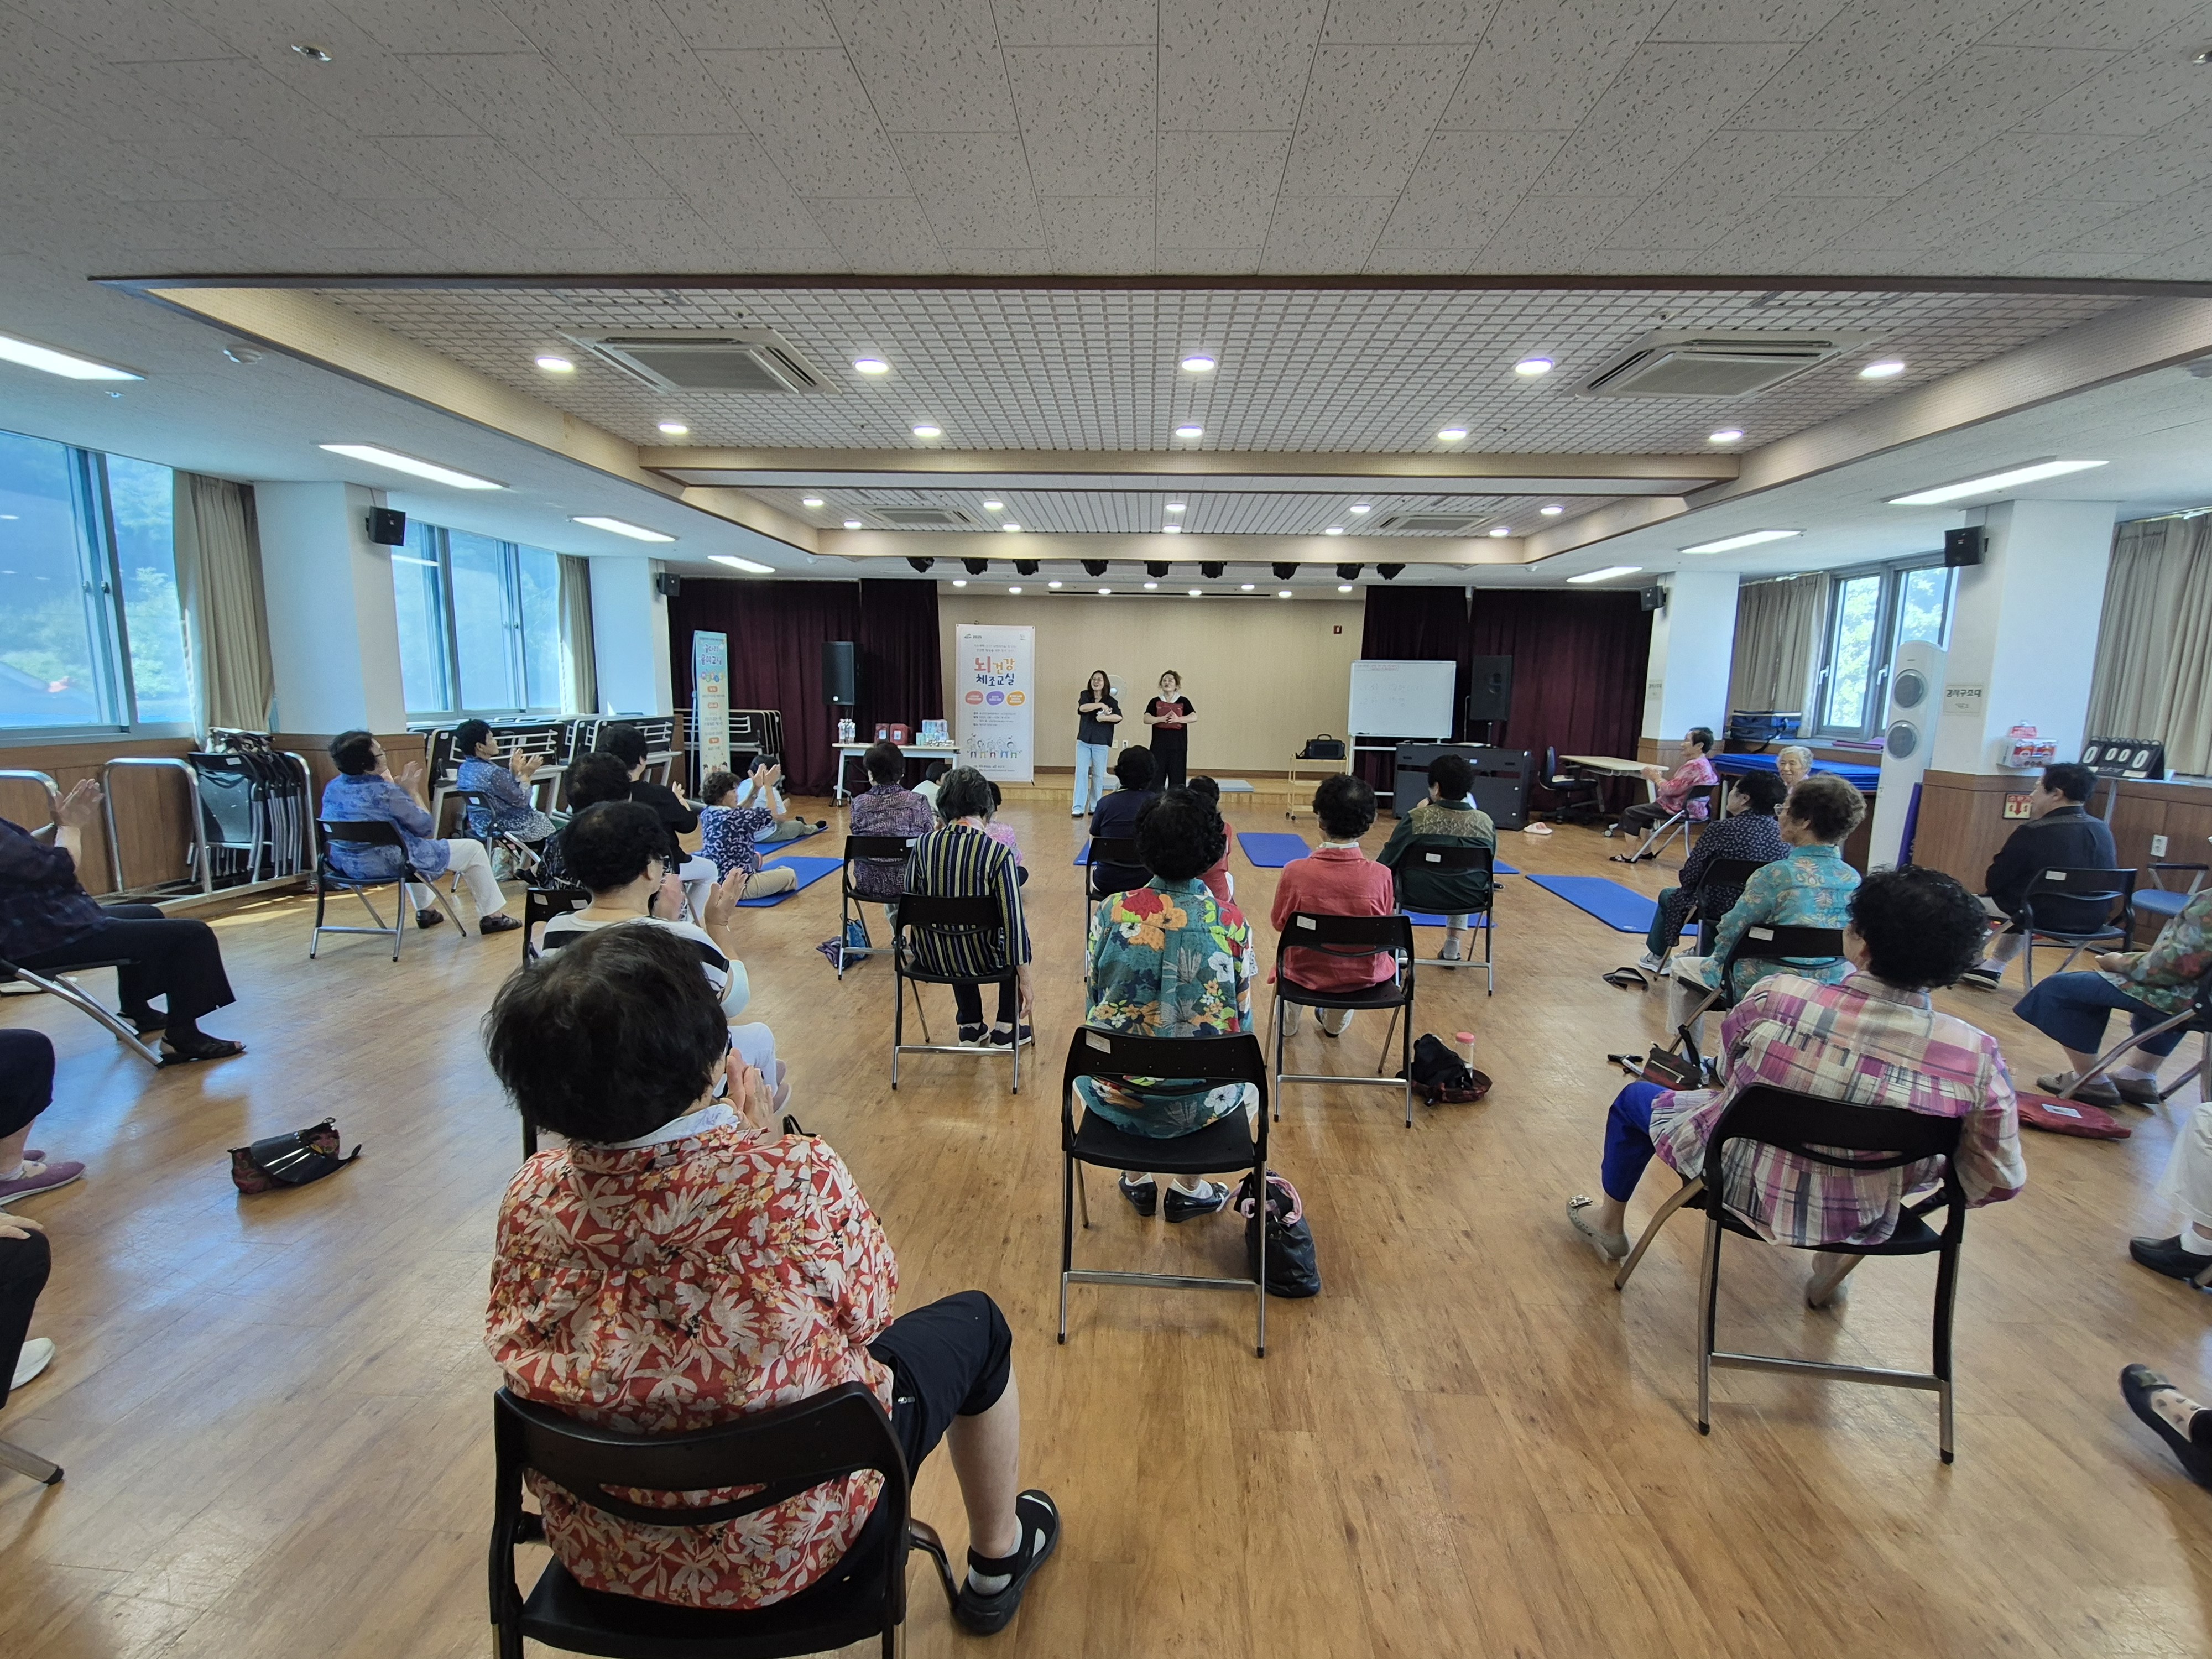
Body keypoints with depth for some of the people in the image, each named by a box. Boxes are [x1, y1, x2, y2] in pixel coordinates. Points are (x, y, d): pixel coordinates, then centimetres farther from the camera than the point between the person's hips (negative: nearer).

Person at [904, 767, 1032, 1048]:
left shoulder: (924, 845, -9)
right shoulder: (998, 853, -18)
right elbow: (1014, 925, -15)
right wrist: (1025, 981, -4)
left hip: (932, 958, 3)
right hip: (981, 960, -3)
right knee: (1016, 937, 31)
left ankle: (971, 1028, 40)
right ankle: (1005, 1029, 32)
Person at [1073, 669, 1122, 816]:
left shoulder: (1111, 701, 0)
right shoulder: (1085, 695, 5)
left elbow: (1119, 717, -16)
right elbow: (1083, 707, -15)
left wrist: (1102, 718, -21)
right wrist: (1101, 705, -18)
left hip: (1101, 743, -1)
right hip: (1083, 741, 1)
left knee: (1098, 775, 5)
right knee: (1081, 773, -7)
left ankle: (1095, 808, 16)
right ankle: (1079, 808, -8)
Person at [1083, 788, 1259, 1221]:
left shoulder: (1112, 912, -9)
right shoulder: (1232, 922, -11)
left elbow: (1092, 1004, 2)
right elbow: (1241, 1020, -2)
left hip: (1116, 1096, 1)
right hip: (1200, 1102, 0)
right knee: (1247, 1079, 34)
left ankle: (1136, 1180, 42)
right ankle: (1188, 1187, 38)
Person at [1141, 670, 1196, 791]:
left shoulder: (1183, 701, 7)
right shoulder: (1155, 702, 9)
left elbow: (1194, 717, -6)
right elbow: (1146, 719, -4)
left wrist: (1178, 719, -21)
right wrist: (1162, 719, -19)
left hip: (1178, 746, -1)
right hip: (1159, 746, 1)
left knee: (1177, 779, -2)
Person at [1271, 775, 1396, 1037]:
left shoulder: (1295, 871, -24)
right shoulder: (1381, 876, -21)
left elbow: (1279, 923, -7)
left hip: (1307, 974, -1)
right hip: (1363, 976, 1)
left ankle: (1288, 1023, 56)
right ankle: (1336, 1023, 56)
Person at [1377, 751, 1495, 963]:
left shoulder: (1416, 819, -19)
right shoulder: (1486, 823, -9)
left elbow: (1385, 864, -11)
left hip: (1419, 896, -3)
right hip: (1472, 900, 3)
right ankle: (1453, 950, 43)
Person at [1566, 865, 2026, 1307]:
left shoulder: (1779, 998, -28)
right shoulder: (1976, 1056, -23)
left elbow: (1730, 1061, -6)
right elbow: (2001, 1179, -10)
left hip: (1741, 1183, -3)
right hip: (1860, 1218, 3)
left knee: (1635, 1098, 26)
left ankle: (1609, 1226, 45)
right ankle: (1836, 1262, 37)